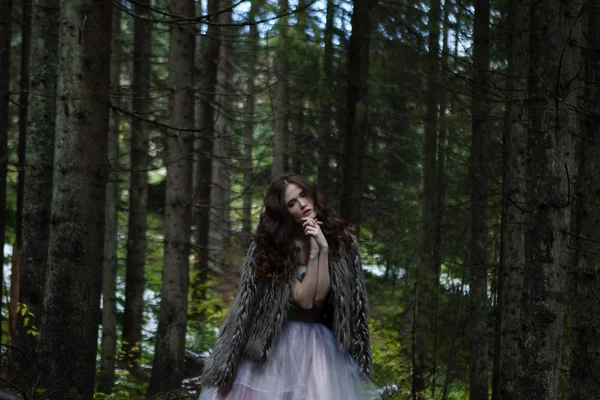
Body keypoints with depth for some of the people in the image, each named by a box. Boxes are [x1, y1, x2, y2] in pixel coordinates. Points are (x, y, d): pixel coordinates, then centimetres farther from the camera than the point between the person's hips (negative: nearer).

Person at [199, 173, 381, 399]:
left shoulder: (340, 241, 0)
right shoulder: (272, 245, -5)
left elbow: (320, 296, -10)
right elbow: (304, 299, -12)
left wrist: (324, 248, -17)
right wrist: (314, 252, -17)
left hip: (321, 345, 1)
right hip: (275, 343, -1)